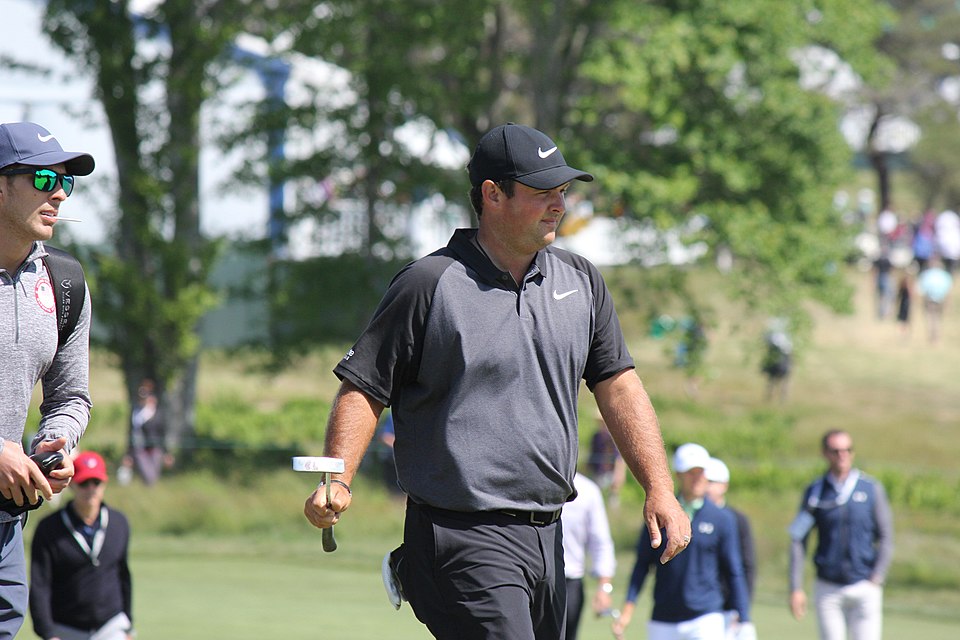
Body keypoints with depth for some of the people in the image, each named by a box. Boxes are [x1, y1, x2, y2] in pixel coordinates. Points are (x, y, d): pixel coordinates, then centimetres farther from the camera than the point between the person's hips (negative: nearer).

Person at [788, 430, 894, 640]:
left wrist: (877, 578, -11)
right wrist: (796, 588, -6)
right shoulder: (815, 492, 3)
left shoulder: (872, 489, 2)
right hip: (828, 590, 1)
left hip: (865, 589, -1)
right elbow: (797, 540, 2)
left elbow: (886, 538, 2)